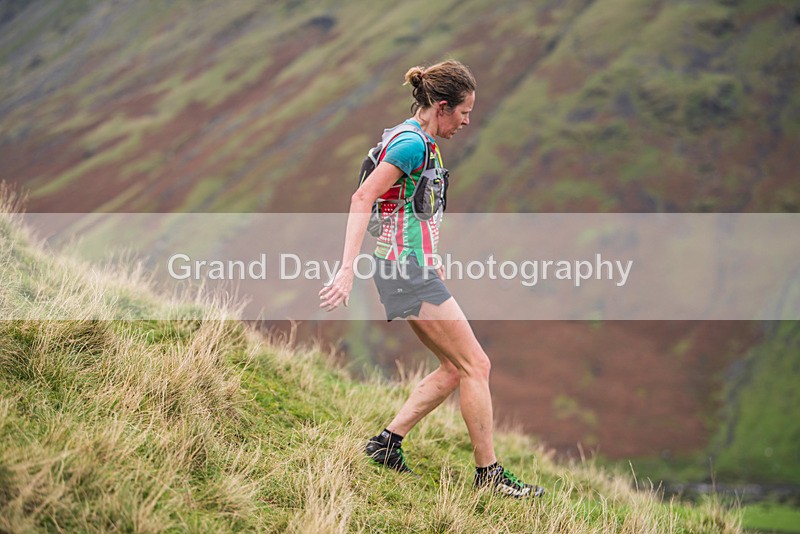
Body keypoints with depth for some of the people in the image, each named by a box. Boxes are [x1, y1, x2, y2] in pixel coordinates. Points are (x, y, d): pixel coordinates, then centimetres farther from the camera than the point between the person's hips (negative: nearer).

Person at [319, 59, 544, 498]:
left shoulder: (416, 141, 15)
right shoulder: (412, 143, -16)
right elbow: (362, 198, -23)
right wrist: (347, 268, -29)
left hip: (410, 267, 10)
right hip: (407, 268, -10)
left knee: (457, 368, 12)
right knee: (475, 366, -5)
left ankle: (387, 442, 13)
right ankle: (488, 473, 1)